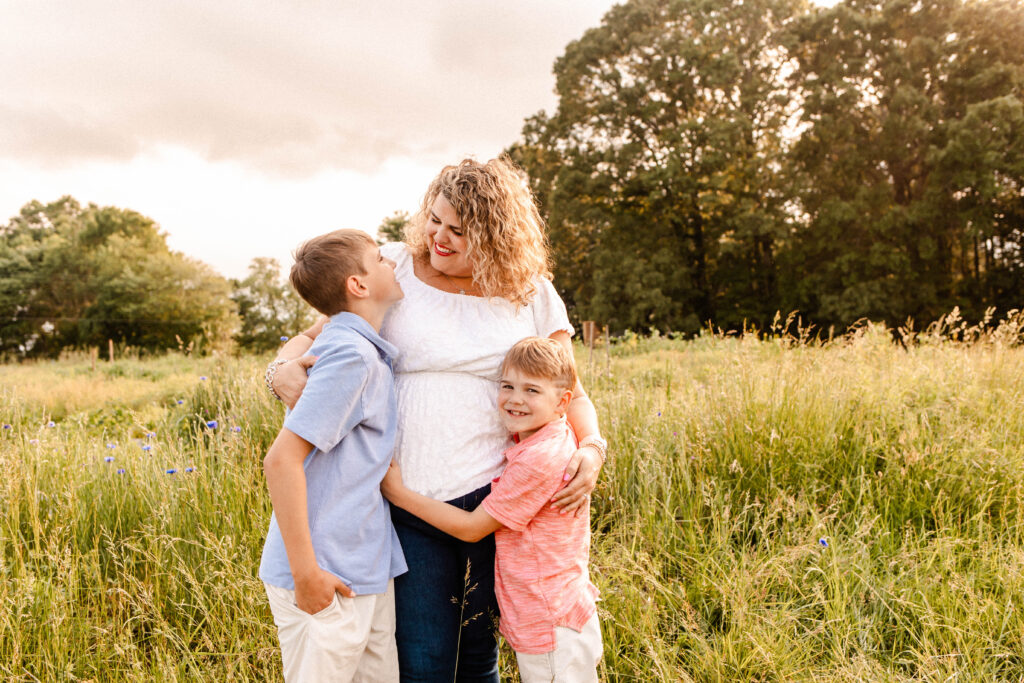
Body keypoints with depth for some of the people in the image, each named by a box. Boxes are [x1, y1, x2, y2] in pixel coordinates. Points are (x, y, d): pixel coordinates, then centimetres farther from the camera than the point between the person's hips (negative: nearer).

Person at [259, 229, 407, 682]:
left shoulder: (369, 351, 11)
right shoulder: (351, 355, -18)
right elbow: (282, 459, -23)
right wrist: (305, 572, -21)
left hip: (368, 572, 9)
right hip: (329, 579, -9)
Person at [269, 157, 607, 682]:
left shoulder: (532, 294, 2)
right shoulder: (393, 269, -1)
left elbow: (568, 391, 8)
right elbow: (315, 336, 5)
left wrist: (591, 446, -11)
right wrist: (283, 368, -18)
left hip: (497, 497, 1)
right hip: (410, 500, -1)